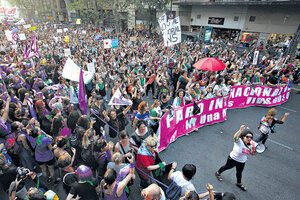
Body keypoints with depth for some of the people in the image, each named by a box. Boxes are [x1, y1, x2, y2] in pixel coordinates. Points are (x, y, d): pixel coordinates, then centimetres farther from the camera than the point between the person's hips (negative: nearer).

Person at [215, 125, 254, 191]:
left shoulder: (250, 145, -7)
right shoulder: (239, 141, -29)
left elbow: (252, 153, 0)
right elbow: (235, 137, -51)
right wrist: (240, 130, -68)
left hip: (242, 162, 5)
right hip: (233, 159, -5)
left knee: (239, 173, 24)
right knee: (227, 167, 19)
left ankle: (239, 183, 52)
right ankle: (218, 173, 48)